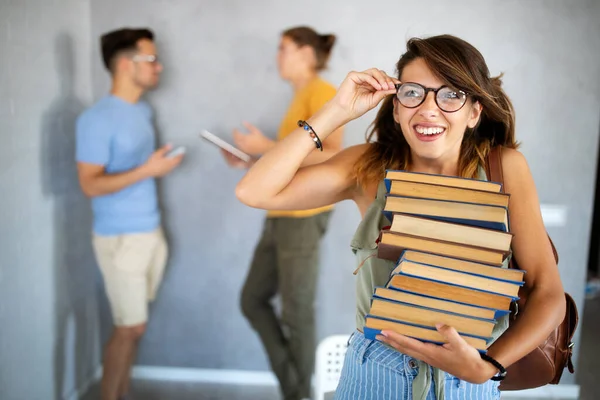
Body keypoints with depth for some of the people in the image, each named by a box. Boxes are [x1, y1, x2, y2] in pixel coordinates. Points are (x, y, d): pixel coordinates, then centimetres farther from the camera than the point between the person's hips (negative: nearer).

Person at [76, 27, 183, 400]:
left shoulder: (144, 110, 9)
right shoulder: (97, 119, -16)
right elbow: (91, 185, -19)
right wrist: (147, 170, -25)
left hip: (152, 231, 7)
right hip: (121, 237, -7)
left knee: (134, 323, 14)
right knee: (130, 326, 1)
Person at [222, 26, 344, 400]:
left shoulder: (322, 92, -7)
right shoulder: (299, 99, 18)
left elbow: (331, 156, -21)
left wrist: (268, 147, -17)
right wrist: (249, 161, 9)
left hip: (305, 215, -9)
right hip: (280, 215, 9)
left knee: (297, 312, 1)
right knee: (253, 300, 13)